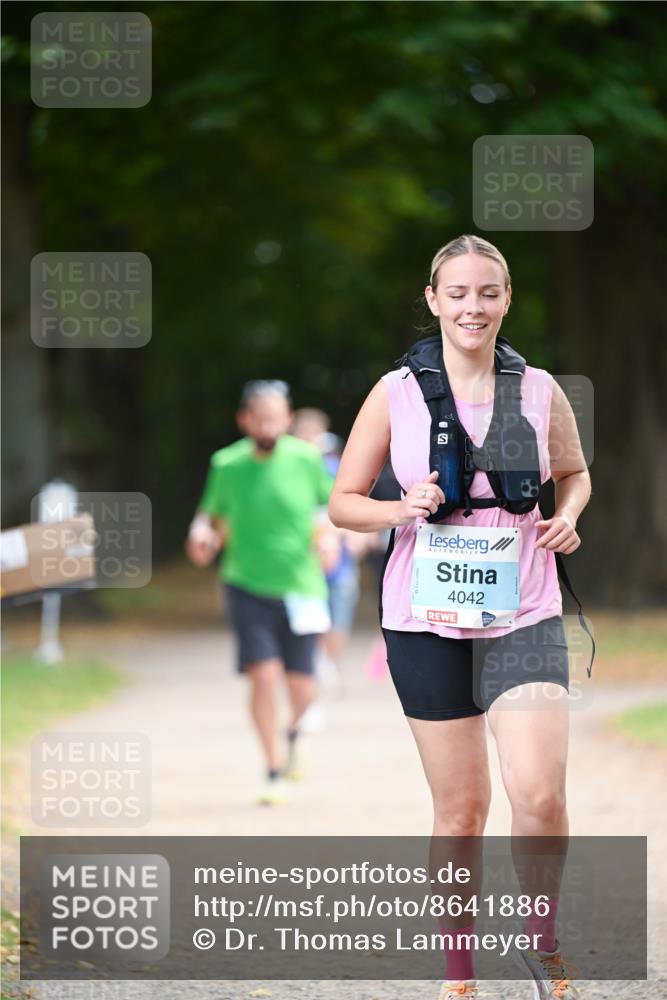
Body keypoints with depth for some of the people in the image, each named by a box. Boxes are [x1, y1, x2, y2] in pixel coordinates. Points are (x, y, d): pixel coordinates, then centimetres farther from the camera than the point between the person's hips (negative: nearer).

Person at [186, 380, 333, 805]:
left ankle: (295, 732, 38)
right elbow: (213, 515, 10)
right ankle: (274, 772, 1)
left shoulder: (307, 459, -4)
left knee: (302, 689, 1)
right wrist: (203, 532, -12)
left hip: (301, 589, 0)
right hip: (248, 588, 0)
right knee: (264, 675, -15)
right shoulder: (227, 465, -3)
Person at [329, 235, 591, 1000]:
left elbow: (574, 473, 20)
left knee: (540, 796, -15)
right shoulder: (396, 394, -1)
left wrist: (568, 515, -2)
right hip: (428, 622, 0)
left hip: (523, 620, 0)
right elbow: (343, 502, 4)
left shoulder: (540, 392, 2)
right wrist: (403, 509, -15)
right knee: (460, 808, 5)